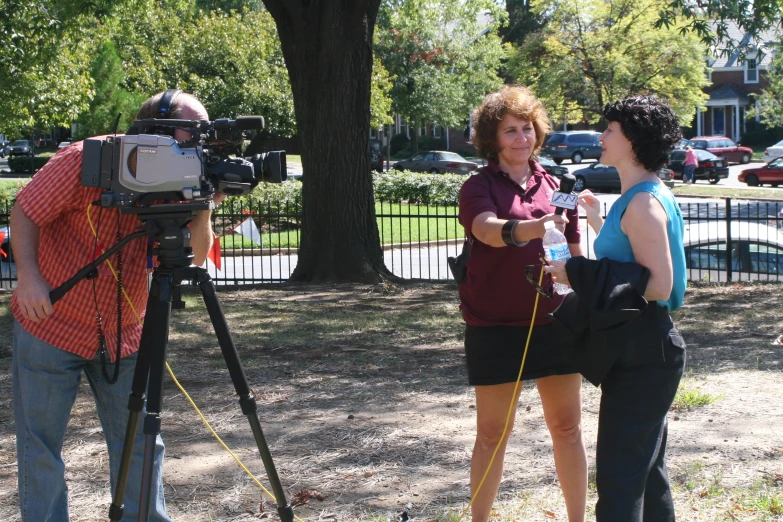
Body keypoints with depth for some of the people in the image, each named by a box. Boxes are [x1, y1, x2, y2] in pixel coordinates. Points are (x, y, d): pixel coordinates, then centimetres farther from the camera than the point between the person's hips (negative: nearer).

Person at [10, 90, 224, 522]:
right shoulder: (82, 162, -20)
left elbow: (197, 256, -8)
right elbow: (25, 212, -12)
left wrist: (202, 209, -26)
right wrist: (28, 275, -24)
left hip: (123, 332, 4)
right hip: (51, 324, -4)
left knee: (139, 438, 8)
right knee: (41, 444, 2)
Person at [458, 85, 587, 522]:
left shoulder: (555, 187, 8)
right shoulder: (479, 188, -4)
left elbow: (577, 256, 15)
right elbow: (488, 229, -27)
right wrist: (527, 229, -47)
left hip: (554, 322, 3)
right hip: (495, 326, -3)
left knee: (567, 428, 8)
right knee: (492, 434, 6)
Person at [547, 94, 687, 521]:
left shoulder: (643, 204, -18)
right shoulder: (640, 197, 13)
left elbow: (657, 284, -24)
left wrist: (577, 274, -22)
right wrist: (599, 221, 21)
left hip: (643, 356, -11)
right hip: (643, 349, 11)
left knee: (618, 475, -7)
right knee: (647, 470, 19)